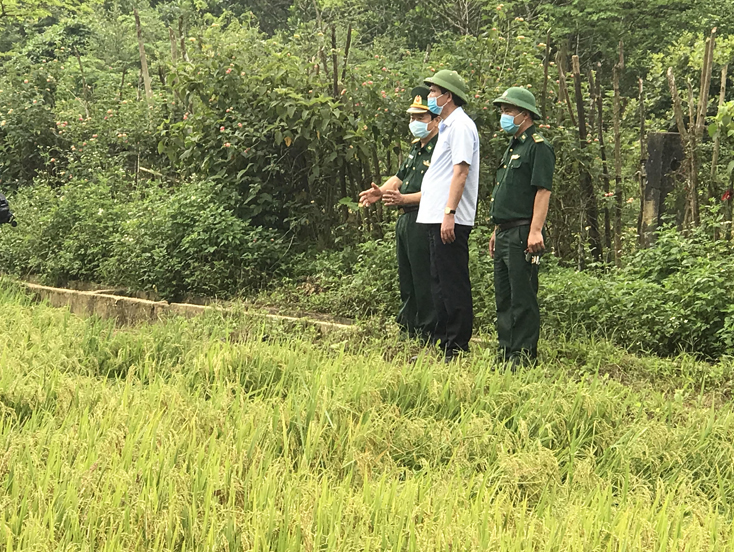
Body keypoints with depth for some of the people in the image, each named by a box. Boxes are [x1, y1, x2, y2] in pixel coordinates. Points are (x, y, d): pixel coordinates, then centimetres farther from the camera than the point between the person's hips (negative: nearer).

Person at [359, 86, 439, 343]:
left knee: (425, 283, -7)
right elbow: (400, 176, 26)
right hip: (405, 220, 10)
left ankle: (430, 339, -1)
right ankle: (408, 330, 25)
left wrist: (404, 199, -27)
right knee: (406, 281, 16)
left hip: (424, 223, -10)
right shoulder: (415, 148, 18)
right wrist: (381, 191, 7)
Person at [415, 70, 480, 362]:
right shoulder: (447, 127, 20)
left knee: (454, 284, -7)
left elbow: (461, 171, -18)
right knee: (440, 283, 13)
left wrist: (449, 213, -24)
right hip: (436, 217, 11)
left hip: (450, 220, -11)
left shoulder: (461, 126, -10)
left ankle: (457, 348, -4)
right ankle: (442, 343, 20)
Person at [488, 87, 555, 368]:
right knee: (503, 298, 12)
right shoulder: (513, 147, 21)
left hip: (523, 235, -10)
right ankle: (506, 353, 19)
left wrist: (535, 231, -25)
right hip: (505, 233, 10)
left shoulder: (539, 147, -9)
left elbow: (543, 191, -17)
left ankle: (524, 355, -4)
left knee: (523, 298, -7)